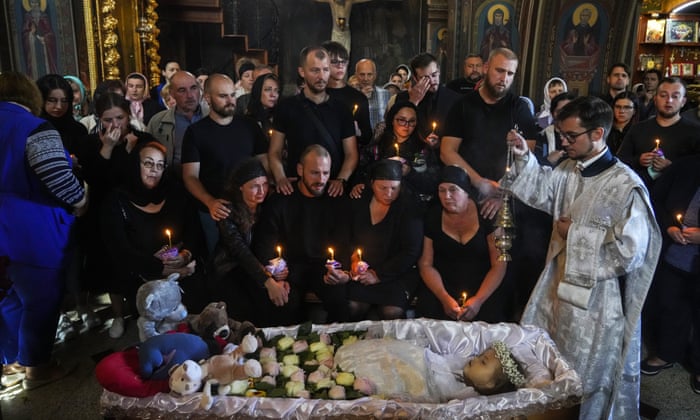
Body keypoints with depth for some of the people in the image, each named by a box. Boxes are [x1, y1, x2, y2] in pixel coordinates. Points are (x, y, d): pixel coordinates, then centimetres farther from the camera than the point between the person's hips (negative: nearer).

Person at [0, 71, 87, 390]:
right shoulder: (35, 128, -16)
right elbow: (58, 176, -24)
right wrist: (80, 202, -6)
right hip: (32, 231, -8)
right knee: (41, 300, 7)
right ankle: (36, 367, 20)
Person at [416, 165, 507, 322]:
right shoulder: (431, 217, 0)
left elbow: (499, 265, -6)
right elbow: (425, 264, -1)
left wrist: (478, 300, -18)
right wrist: (445, 298, -15)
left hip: (483, 290, -1)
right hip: (442, 290, 1)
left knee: (489, 316, -27)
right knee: (428, 308, -27)